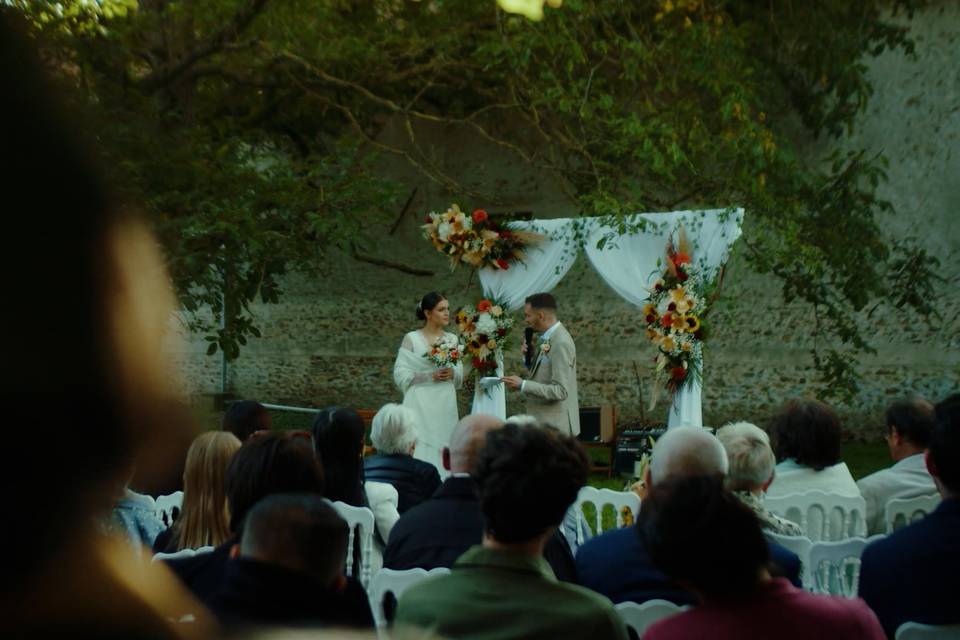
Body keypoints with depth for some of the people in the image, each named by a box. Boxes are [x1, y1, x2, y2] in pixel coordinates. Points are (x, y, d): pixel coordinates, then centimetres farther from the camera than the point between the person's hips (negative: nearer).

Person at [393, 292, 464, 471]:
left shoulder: (452, 339, 11)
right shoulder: (411, 339, -2)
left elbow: (461, 376, 14)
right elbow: (400, 375, -6)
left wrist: (452, 373, -8)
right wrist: (430, 376, -15)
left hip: (446, 406, 4)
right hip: (421, 406, -4)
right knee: (421, 451, -9)